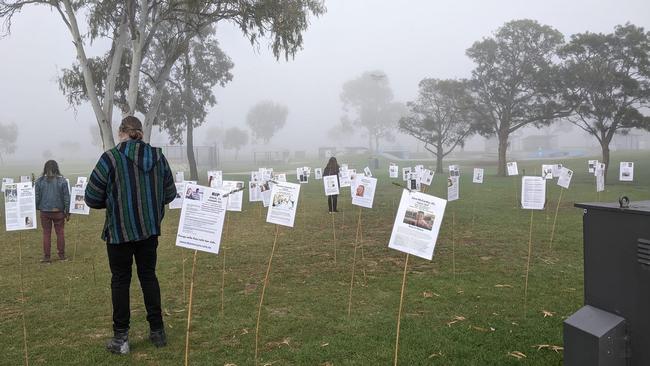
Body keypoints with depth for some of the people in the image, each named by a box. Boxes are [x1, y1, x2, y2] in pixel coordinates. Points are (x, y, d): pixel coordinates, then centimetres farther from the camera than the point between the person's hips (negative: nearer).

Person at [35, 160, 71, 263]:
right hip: (59, 211, -1)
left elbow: (36, 197, 1)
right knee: (60, 232, 10)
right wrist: (67, 212, 5)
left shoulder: (39, 181, -3)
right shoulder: (62, 181, -5)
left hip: (45, 212, 1)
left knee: (46, 233, 7)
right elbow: (66, 197, -2)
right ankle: (62, 255, 16)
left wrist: (35, 209, 13)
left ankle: (46, 257, 11)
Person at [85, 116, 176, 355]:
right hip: (149, 229, 4)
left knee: (120, 280, 9)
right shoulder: (158, 157, 2)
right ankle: (157, 331, 22)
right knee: (148, 275, 16)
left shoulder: (110, 158, -10)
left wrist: (113, 201, 11)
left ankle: (120, 338, 17)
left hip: (120, 230, -4)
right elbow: (170, 194, 6)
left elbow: (92, 198, -8)